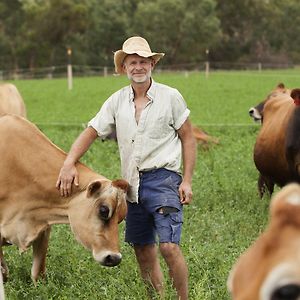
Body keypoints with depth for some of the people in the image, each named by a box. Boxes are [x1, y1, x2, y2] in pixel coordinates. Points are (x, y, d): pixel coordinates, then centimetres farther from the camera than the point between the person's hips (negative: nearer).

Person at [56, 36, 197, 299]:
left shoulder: (170, 97, -2)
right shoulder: (117, 101, 7)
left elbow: (188, 138, 1)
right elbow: (90, 132, 7)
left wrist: (187, 181, -6)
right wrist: (68, 164, -8)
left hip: (163, 178, -5)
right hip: (132, 184, 5)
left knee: (169, 246, -16)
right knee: (143, 249, 12)